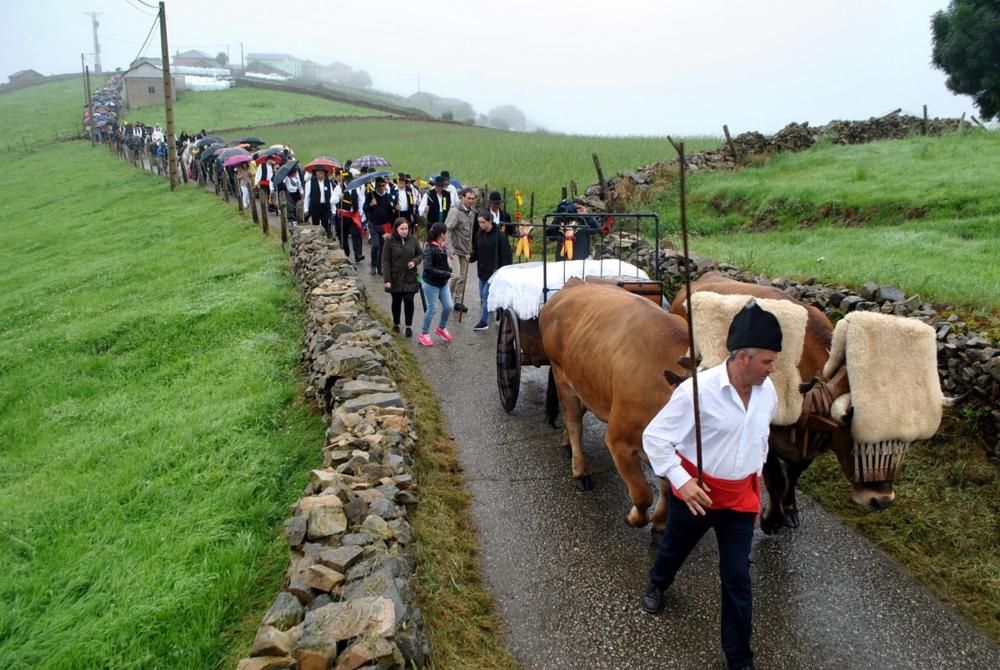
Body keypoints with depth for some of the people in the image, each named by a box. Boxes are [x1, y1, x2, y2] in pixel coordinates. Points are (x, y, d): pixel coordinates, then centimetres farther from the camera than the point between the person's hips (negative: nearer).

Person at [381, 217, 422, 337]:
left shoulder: (413, 240, -1)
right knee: (396, 302, 12)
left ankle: (409, 326, 11)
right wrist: (387, 280, -12)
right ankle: (396, 324, 30)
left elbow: (421, 254, 11)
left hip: (410, 278, 1)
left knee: (409, 301, -4)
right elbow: (385, 261, -8)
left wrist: (415, 261, -11)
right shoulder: (390, 242, -8)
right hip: (395, 278, -1)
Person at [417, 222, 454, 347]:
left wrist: (449, 270, -5)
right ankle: (424, 334, 20)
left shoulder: (443, 246, 1)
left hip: (443, 283, 7)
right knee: (431, 309, 2)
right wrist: (446, 274, -26)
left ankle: (441, 328, 34)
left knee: (448, 306, 9)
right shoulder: (430, 249, -21)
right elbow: (428, 268, -27)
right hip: (431, 283, -7)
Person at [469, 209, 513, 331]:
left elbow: (506, 254, -13)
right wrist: (471, 257, -7)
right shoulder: (479, 234, 4)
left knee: (486, 295, -8)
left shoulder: (499, 235, -15)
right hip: (482, 270, 7)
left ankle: (484, 321, 2)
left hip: (494, 271, -7)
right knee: (482, 296, 12)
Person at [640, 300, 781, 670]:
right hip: (695, 492, -3)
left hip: (740, 497, 4)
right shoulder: (698, 390, -27)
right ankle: (657, 584, 59)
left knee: (737, 577, 7)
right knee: (675, 547, 24)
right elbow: (654, 436, -21)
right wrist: (680, 481, -25)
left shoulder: (767, 390, -7)